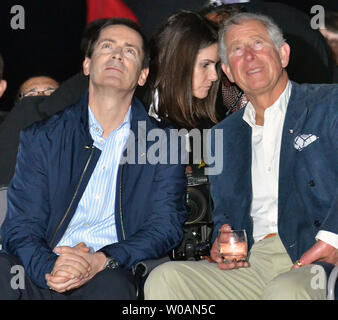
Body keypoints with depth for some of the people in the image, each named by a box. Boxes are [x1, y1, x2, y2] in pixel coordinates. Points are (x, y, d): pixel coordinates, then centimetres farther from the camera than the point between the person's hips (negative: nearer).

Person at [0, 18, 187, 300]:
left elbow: (166, 226, 3)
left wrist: (104, 261, -17)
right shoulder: (41, 138, 14)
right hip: (44, 276, 1)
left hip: (114, 275, -1)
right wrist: (49, 267, -18)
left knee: (113, 284, -37)